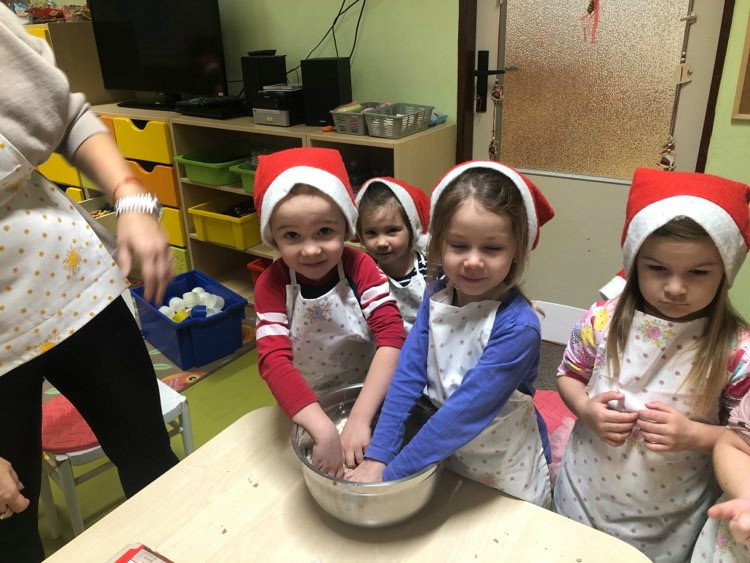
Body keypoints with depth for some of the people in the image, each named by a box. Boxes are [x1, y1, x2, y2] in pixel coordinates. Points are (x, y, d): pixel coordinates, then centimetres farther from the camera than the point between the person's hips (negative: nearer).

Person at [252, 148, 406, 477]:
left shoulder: (360, 268, -19)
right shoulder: (271, 285, -19)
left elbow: (392, 336, -29)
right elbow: (273, 361, -30)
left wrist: (359, 419, -39)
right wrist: (325, 432, -42)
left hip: (369, 400, 0)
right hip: (305, 411, 1)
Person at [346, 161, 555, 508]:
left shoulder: (517, 327, -30)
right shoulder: (436, 296, -13)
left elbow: (467, 412, -31)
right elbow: (408, 375, -16)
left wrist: (390, 474, -28)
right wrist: (376, 458, -22)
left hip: (507, 476, -4)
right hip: (446, 456, 4)